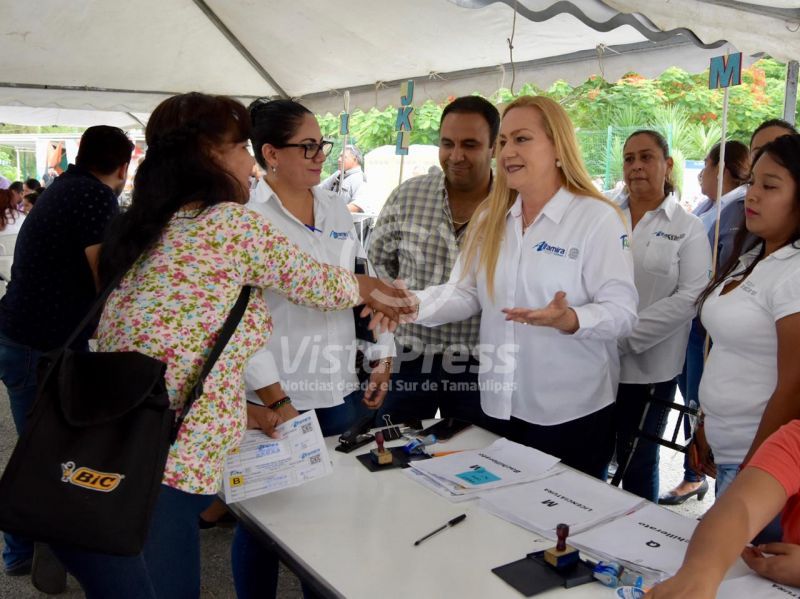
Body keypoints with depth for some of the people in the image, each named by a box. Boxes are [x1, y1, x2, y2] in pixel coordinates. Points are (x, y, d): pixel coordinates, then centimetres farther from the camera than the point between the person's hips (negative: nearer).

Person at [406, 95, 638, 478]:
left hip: (572, 412, -5)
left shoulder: (597, 218, -10)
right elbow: (465, 294, 4)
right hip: (500, 406, 5)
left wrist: (568, 320, -33)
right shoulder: (490, 218, 8)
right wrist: (413, 305, -12)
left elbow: (622, 311, -15)